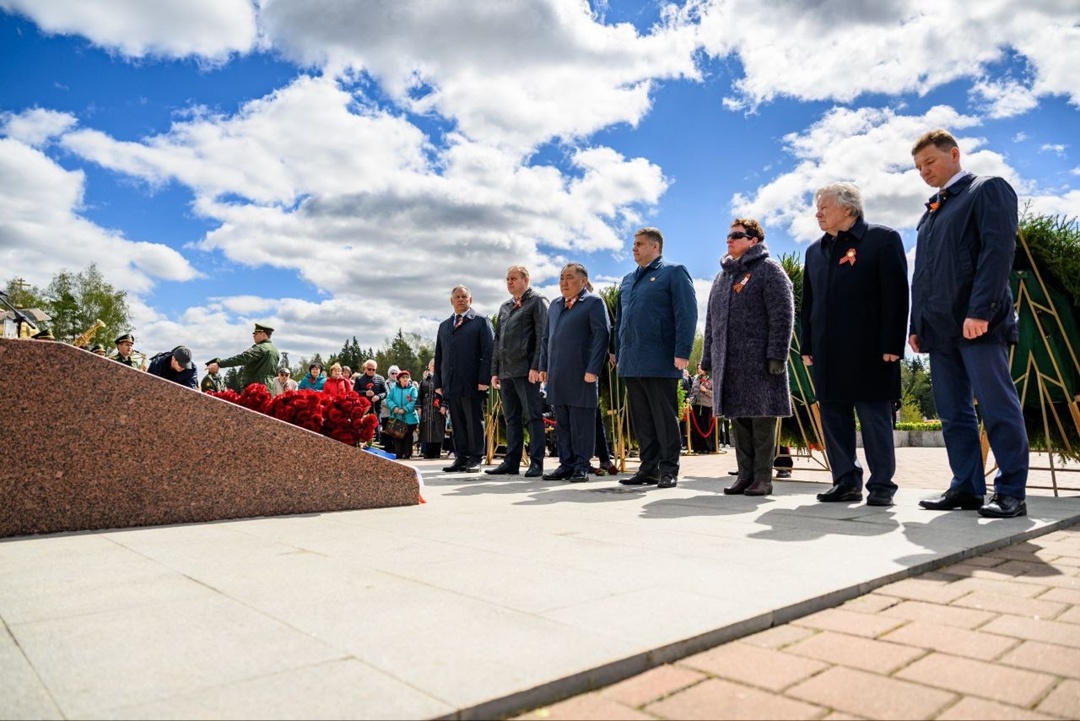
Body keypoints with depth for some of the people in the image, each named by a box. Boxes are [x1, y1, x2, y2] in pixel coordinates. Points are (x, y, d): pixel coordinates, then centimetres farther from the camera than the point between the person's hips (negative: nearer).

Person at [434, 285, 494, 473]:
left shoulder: (481, 321, 4)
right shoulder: (444, 326, 21)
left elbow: (488, 352, -5)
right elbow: (438, 356, 19)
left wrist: (484, 379, -13)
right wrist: (438, 382, 11)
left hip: (472, 383, -5)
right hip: (450, 384, 5)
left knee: (474, 422, 0)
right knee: (457, 423, 7)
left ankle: (475, 459, 7)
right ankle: (461, 458, 13)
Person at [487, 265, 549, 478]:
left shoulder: (537, 302, 1)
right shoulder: (504, 307, 22)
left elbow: (542, 336, -8)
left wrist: (536, 366, -16)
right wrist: (495, 371, 15)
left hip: (526, 371, -7)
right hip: (506, 371, 7)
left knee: (532, 416, -5)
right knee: (511, 418, 9)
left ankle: (536, 463, -2)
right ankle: (511, 461, 14)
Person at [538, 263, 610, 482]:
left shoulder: (594, 302, -1)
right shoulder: (554, 305, 20)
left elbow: (601, 336, -10)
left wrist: (593, 370, -16)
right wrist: (543, 366, 12)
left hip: (581, 374, -7)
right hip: (557, 374, 7)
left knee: (582, 423, -1)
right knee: (562, 423, 10)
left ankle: (581, 466, 6)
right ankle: (566, 464, 18)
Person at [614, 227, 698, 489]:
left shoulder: (673, 273, -1)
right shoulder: (628, 280, 19)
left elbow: (687, 315, -9)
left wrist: (682, 353, -17)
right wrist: (618, 352, 17)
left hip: (660, 363, -7)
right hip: (631, 364, 7)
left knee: (665, 419, 0)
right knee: (641, 420, 10)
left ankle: (669, 470, 8)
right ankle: (648, 467, 19)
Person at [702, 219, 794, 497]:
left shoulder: (768, 269, -1)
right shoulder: (723, 275, 21)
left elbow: (783, 315, -9)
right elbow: (712, 321, 22)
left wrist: (777, 355, -16)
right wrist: (708, 358, 16)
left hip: (759, 361, -6)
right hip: (728, 363, 7)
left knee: (762, 420, -1)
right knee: (739, 421, 9)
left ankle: (763, 477, 7)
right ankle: (745, 474, 17)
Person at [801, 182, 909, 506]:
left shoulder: (883, 239, 1)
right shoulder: (815, 250, 18)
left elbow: (895, 295, -6)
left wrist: (891, 345, -12)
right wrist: (807, 346, 10)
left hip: (868, 351, -6)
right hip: (827, 353, 6)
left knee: (875, 418, 1)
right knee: (833, 418, 7)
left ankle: (881, 485, 10)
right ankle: (846, 482, 15)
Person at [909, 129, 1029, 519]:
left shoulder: (987, 189, 4)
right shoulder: (932, 210, 24)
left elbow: (998, 250, -10)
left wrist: (979, 311, -19)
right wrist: (916, 324, 14)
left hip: (977, 324, -7)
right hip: (939, 327, 7)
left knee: (997, 408, -5)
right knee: (953, 413, 5)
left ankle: (1012, 492, 2)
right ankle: (967, 487, 10)